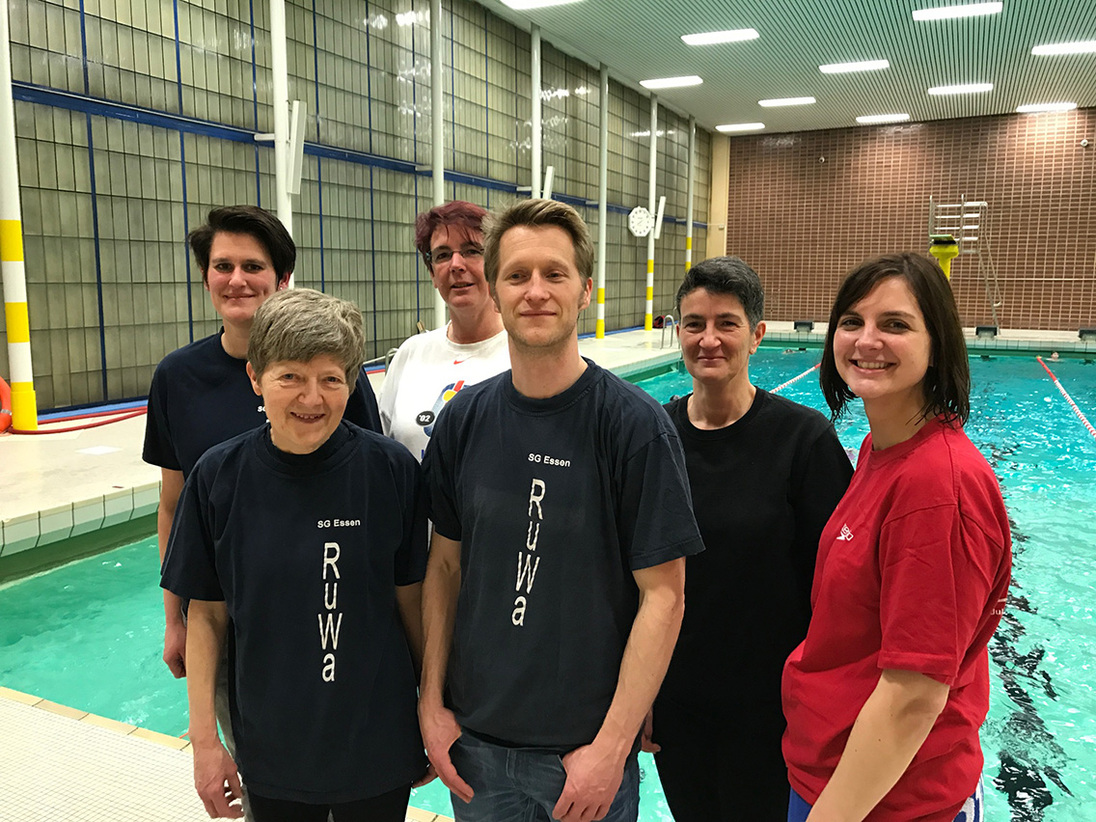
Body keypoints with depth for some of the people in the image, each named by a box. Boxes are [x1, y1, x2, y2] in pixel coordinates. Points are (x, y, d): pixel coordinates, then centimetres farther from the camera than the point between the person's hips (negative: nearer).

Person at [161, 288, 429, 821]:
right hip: (269, 751, 2)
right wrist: (204, 738, -1)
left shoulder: (391, 470, -14)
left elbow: (411, 599, -5)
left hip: (378, 745, -1)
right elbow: (208, 616, -2)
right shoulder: (218, 476, -10)